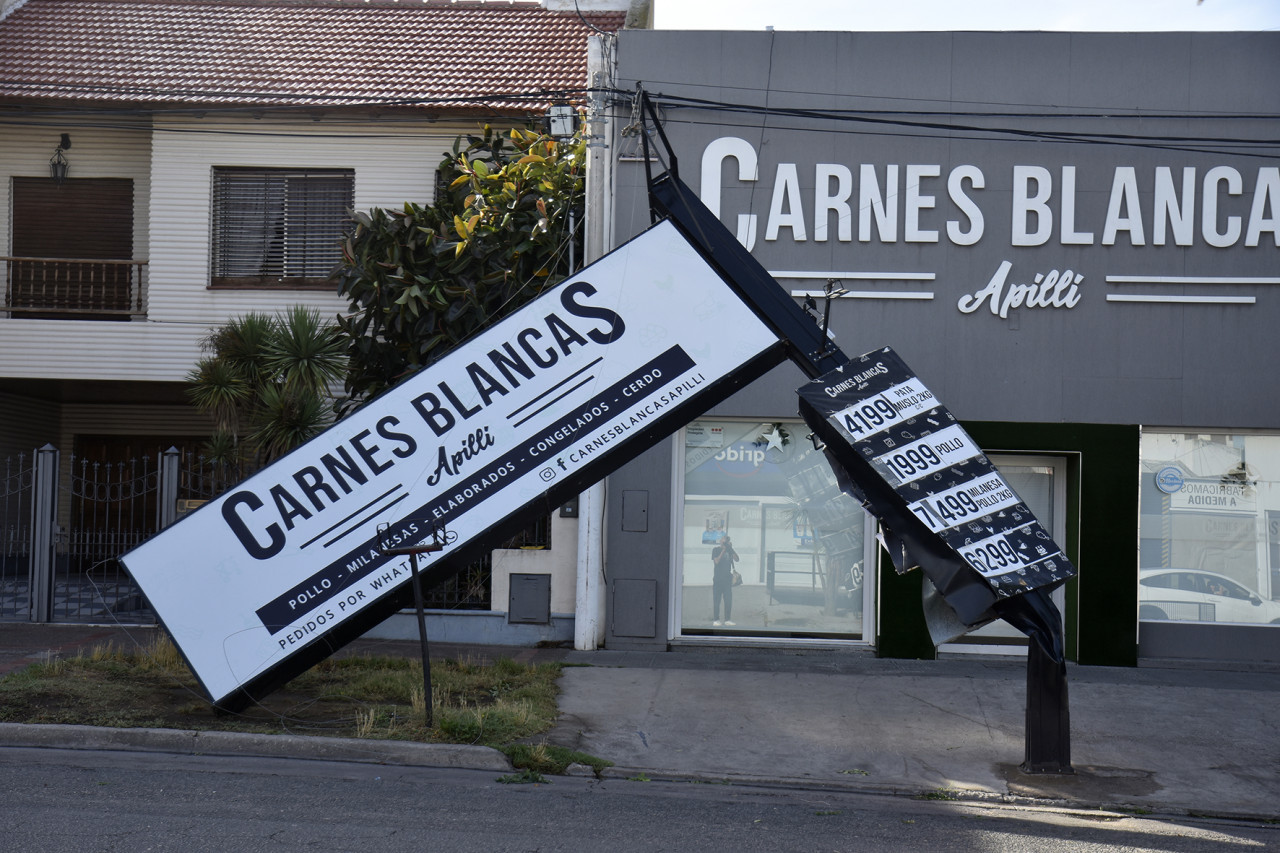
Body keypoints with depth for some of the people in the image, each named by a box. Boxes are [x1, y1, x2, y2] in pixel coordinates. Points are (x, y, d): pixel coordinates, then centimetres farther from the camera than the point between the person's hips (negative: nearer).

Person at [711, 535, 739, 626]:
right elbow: (716, 561, -12)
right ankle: (716, 620, 2)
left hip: (727, 578, 4)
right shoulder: (716, 550, 1)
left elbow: (736, 559, -1)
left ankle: (727, 619, 7)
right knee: (716, 600, -3)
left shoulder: (729, 550, 11)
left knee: (728, 600, 2)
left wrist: (731, 548, -9)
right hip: (718, 579, -4)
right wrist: (723, 550, -14)